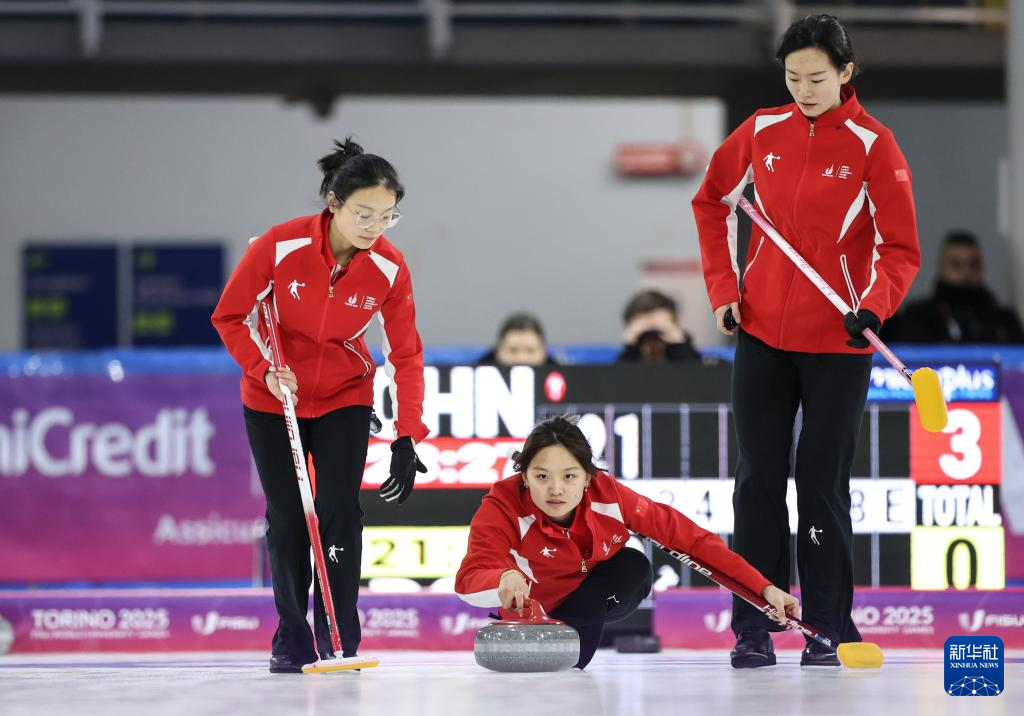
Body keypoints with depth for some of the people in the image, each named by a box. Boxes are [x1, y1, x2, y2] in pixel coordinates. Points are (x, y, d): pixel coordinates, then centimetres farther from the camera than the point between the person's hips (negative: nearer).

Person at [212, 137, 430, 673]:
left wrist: (407, 439, -19)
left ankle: (339, 640, 0)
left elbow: (405, 356, -13)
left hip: (344, 398, 1)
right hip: (273, 398, -1)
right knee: (287, 518, 1)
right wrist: (265, 370, -24)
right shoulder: (279, 246, -25)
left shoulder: (389, 268, -19)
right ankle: (292, 641, 15)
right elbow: (229, 317, -12)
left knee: (340, 512, -10)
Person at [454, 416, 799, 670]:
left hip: (595, 595, -1)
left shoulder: (608, 496, -28)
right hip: (534, 604, 1)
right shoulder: (502, 508, -34)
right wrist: (504, 579, -70)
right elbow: (469, 580, -46)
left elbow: (686, 535, -22)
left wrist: (764, 587, -25)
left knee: (635, 567, -27)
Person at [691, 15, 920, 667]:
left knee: (822, 485, 0)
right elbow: (712, 202, 16)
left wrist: (874, 307, -27)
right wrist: (722, 288, 8)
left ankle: (829, 629, 11)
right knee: (759, 479, 5)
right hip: (762, 335, 3)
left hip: (838, 344, -3)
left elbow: (900, 248, -10)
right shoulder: (762, 132, 1)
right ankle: (753, 626, 10)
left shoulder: (874, 146, -9)